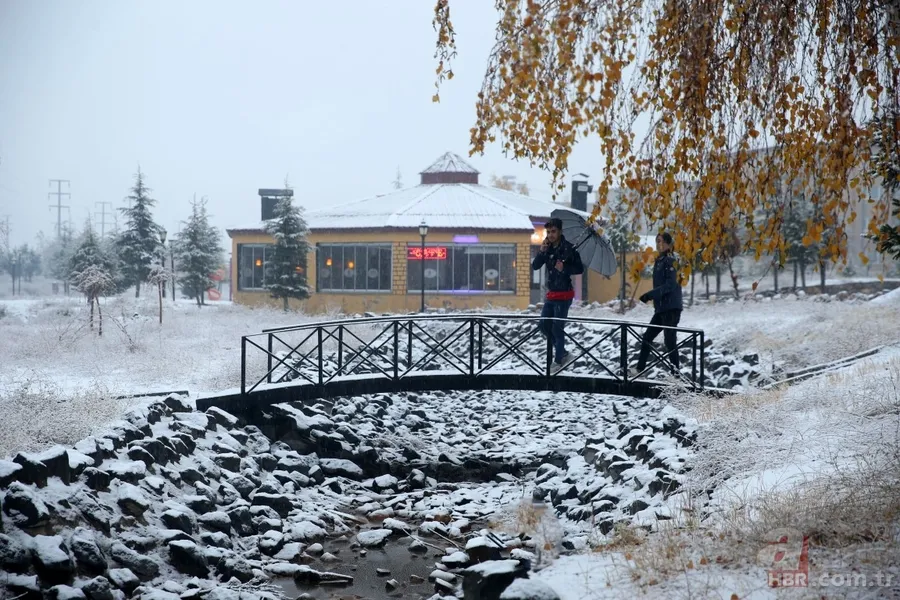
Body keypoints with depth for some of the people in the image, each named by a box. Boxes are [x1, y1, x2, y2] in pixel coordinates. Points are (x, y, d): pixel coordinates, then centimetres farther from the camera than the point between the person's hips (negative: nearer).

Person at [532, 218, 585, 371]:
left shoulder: (568, 248, -11)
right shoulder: (548, 249, 5)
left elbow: (580, 269, -11)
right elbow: (535, 266, 0)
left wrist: (564, 268, -27)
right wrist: (542, 251, -14)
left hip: (564, 295, -7)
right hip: (551, 294, 7)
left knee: (557, 328, -5)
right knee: (544, 325, 10)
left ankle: (558, 361, 4)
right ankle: (563, 353, 24)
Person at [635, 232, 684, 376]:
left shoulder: (670, 261, -10)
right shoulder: (659, 261, 15)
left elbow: (670, 285, -20)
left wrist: (650, 295, -24)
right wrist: (650, 296, 9)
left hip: (671, 308, -9)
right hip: (661, 308, 9)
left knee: (669, 341, -8)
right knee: (647, 337, 13)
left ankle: (676, 373, -4)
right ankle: (640, 369, 22)